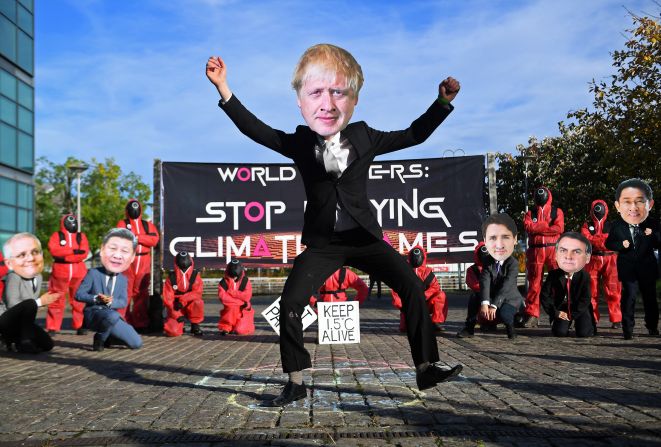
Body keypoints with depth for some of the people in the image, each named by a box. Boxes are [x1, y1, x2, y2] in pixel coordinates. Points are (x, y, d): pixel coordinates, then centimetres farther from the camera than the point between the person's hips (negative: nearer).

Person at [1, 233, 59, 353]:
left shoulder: (38, 277, 0)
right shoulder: (13, 278, -26)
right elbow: (13, 306, -31)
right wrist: (41, 301, -23)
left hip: (18, 323, 8)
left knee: (47, 344, 4)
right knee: (29, 304, -34)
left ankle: (12, 339, 22)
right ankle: (24, 341, -17)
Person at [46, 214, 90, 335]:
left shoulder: (81, 236, 11)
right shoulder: (56, 236, 8)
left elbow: (84, 253, -4)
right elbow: (53, 249, -11)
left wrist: (64, 256, -10)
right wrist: (73, 251, -14)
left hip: (79, 274, 1)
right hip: (60, 274, -1)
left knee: (79, 301, 2)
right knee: (56, 301, -1)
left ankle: (80, 326, 8)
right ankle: (52, 327, 4)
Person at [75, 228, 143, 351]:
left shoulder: (123, 279, 5)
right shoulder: (93, 273, -7)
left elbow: (123, 302, 0)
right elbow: (79, 295, -7)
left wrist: (111, 302, -21)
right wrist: (96, 299, -23)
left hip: (112, 315, 5)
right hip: (93, 314, -4)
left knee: (136, 343, -5)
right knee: (112, 316, -41)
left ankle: (107, 338, 18)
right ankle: (99, 339, -12)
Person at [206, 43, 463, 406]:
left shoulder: (364, 138, -1)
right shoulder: (298, 143, -1)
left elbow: (414, 135, 6)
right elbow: (255, 129, 0)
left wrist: (443, 101, -4)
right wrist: (224, 89, -7)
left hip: (364, 237, 1)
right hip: (322, 244, 0)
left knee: (413, 287, -10)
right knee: (290, 303, -12)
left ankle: (426, 368, 4)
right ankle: (295, 382, 5)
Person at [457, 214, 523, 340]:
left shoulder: (513, 264, -24)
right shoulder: (487, 262, -12)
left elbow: (505, 287, -29)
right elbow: (484, 283, -24)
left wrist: (494, 305, -34)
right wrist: (484, 303, -38)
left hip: (510, 298, -4)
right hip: (492, 296, 4)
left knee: (504, 314, -31)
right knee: (474, 298, -16)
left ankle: (510, 327, 4)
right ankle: (469, 327, -7)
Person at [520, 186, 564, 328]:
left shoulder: (557, 212, 10)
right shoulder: (530, 213, 14)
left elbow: (559, 228, -7)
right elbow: (528, 227, -5)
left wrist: (538, 228, -8)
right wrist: (547, 226, -8)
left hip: (553, 249, -1)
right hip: (535, 251, 1)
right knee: (534, 283, 3)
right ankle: (531, 315, 7)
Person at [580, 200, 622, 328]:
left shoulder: (611, 225, 10)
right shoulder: (587, 226, 11)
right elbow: (586, 239, -6)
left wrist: (595, 239, -12)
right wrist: (605, 238, -8)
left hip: (610, 260, -1)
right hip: (592, 260, 1)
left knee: (613, 291, -5)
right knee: (592, 291, 3)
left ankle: (616, 319, 0)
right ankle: (592, 319, 11)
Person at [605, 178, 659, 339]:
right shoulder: (616, 226, -11)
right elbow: (609, 244, -1)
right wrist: (621, 244, -21)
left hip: (647, 267, 2)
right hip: (627, 267, -1)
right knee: (629, 296, -4)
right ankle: (627, 328, 3)